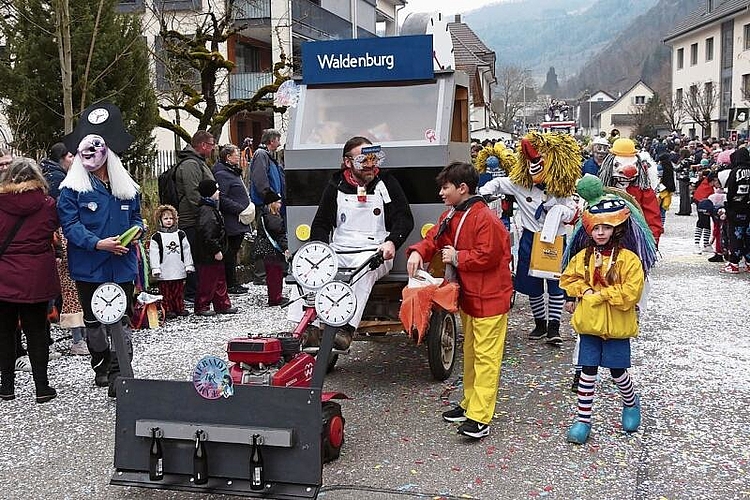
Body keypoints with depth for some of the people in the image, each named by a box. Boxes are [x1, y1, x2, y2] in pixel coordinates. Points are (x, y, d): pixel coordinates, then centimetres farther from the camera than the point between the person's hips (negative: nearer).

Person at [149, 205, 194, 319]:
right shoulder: (156, 237, -1)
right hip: (164, 273, -3)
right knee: (166, 293, 2)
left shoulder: (180, 234, 8)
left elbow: (186, 250, 9)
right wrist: (156, 269, -10)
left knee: (179, 292, 11)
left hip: (179, 270, 3)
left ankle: (180, 308, 20)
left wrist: (189, 265, 6)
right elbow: (153, 254, -4)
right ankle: (168, 310, 9)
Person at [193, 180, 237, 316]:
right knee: (208, 281, -1)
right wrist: (216, 250, -23)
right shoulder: (206, 211, -20)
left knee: (220, 280, 16)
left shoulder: (212, 208, 14)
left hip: (215, 254, 11)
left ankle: (223, 305, 25)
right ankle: (201, 307, 9)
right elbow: (207, 234, -27)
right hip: (208, 255, -11)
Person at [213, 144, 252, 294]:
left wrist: (248, 208, 15)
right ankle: (231, 284, 1)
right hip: (232, 222, -10)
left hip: (239, 222, 10)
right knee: (230, 252, -4)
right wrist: (240, 209, -21)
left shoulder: (234, 172, 20)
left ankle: (233, 283, 19)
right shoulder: (222, 174, -13)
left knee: (233, 251, 13)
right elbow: (222, 199, -22)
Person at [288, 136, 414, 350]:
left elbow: (404, 219, 5)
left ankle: (346, 328, -47)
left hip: (374, 253, -2)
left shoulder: (386, 183, 10)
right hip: (338, 252, 2)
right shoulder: (336, 187, 14)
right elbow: (320, 224, 15)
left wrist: (391, 242, -16)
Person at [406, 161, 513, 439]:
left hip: (489, 298, -10)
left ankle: (480, 418, -9)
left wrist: (457, 258, -15)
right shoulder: (451, 217, 10)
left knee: (485, 356, -8)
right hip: (467, 296, 10)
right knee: (470, 352, 18)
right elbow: (434, 239, 11)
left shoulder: (485, 218, -20)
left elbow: (488, 256, -24)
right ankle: (470, 404, 31)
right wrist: (417, 252, -9)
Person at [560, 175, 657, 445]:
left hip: (617, 325, -3)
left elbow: (629, 293, -18)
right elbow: (568, 278, 10)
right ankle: (583, 419, 14)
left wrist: (598, 294, -17)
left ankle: (631, 403, 40)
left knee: (618, 372, 10)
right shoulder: (583, 256, 2)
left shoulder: (628, 259, -12)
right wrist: (583, 291, -8)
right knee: (587, 372, 6)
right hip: (589, 323, 3)